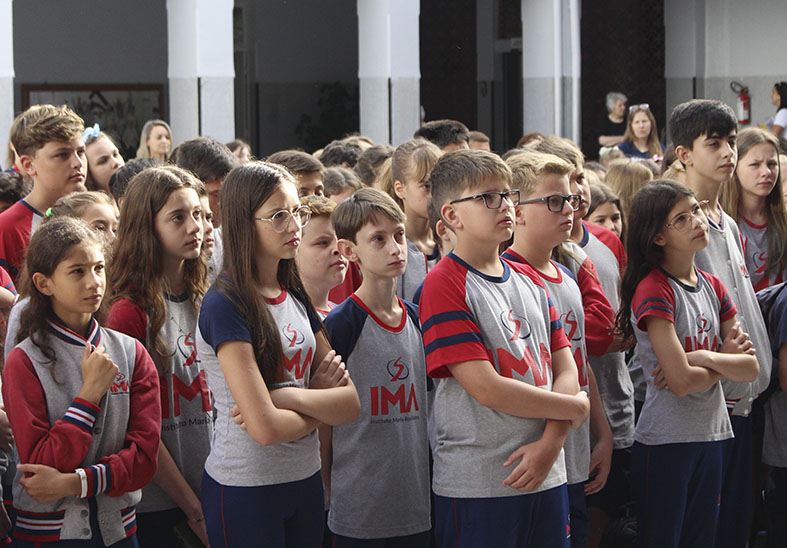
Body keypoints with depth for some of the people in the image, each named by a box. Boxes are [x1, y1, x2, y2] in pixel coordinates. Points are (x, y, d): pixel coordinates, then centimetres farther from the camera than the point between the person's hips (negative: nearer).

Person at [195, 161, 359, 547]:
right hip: (244, 489, -7)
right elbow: (265, 427, -22)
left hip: (305, 482, 7)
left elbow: (350, 404, 3)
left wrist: (288, 397, -15)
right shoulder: (224, 305, -15)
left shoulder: (296, 297, 8)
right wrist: (319, 408, -4)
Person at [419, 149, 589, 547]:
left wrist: (550, 443, -9)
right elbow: (487, 389, -16)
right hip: (476, 487, -6)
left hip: (546, 477, 6)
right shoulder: (444, 286, -10)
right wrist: (575, 407, -6)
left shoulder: (530, 282, 12)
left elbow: (566, 370, 8)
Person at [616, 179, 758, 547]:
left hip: (712, 436, 7)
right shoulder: (654, 290, -14)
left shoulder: (713, 287, 8)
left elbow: (750, 369, 2)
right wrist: (726, 361, -5)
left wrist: (703, 357, -13)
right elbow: (681, 382, -21)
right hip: (665, 443, -7)